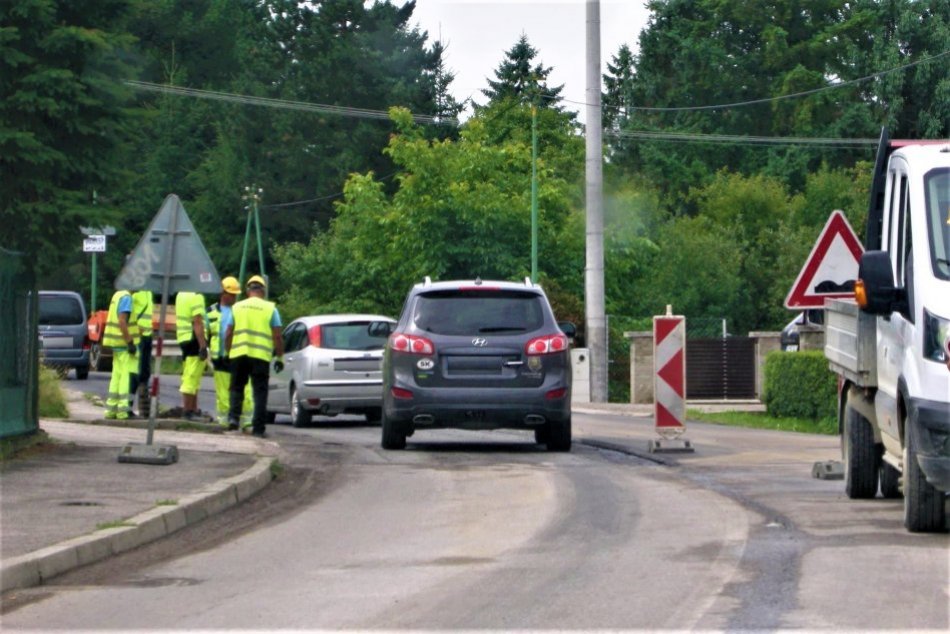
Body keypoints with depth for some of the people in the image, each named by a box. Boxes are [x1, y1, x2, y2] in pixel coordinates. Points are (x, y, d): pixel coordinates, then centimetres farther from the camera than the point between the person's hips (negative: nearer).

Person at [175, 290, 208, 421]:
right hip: (194, 341, -10)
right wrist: (203, 346, -20)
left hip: (184, 340, 10)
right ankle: (188, 411, -6)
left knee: (193, 380, 16)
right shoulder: (196, 297, -15)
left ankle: (194, 410, 21)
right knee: (191, 379, -7)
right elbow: (197, 323, -20)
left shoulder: (181, 295, 14)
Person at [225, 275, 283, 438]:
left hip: (238, 354, 2)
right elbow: (277, 336, -1)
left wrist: (228, 352, 18)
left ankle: (233, 417, -3)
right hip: (261, 356, -2)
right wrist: (280, 357, 7)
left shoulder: (237, 307, 9)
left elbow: (228, 334, 7)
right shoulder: (270, 308, 3)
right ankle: (258, 428, 1)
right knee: (260, 392, 4)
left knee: (237, 388, 16)